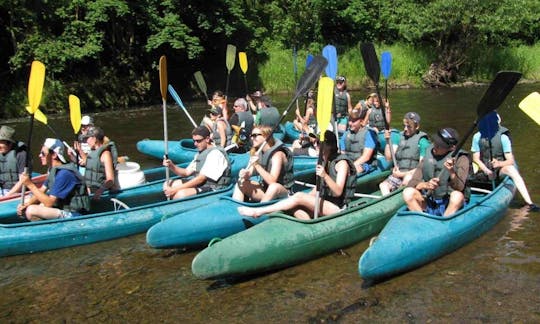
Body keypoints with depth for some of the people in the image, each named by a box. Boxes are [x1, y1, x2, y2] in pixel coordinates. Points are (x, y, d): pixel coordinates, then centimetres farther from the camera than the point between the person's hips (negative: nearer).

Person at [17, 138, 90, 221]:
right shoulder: (54, 169, 10)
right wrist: (27, 204, -4)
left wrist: (30, 185, -21)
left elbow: (49, 203, -23)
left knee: (31, 211, -23)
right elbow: (42, 191, 14)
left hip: (74, 214, -10)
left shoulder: (64, 174, -22)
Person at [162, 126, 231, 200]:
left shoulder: (215, 153, -17)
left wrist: (176, 189, -21)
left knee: (180, 194, -30)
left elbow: (201, 178, -21)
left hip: (213, 188, -10)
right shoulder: (200, 154, 15)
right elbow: (186, 172, 15)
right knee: (167, 185, 0)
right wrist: (171, 166, -5)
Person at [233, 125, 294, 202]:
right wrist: (245, 174, -23)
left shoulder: (277, 154, -18)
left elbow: (272, 181, -28)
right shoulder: (257, 153, 4)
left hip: (282, 191, -7)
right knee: (240, 184, -7)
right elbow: (249, 172, 1)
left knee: (274, 187, -39)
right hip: (264, 188, 7)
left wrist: (257, 165, -35)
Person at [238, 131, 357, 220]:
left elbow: (338, 191, -18)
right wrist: (307, 198, 1)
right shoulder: (324, 162, 16)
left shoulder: (341, 162, -9)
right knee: (296, 209, -19)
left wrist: (325, 176, -33)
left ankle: (258, 211, -22)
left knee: (299, 196, -23)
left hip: (338, 208, -8)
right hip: (325, 204, 8)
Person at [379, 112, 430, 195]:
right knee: (383, 185, -20)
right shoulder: (400, 137, 12)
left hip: (413, 176, -5)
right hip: (398, 174, 5)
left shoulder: (422, 141, -4)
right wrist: (388, 141, -5)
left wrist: (402, 174, -11)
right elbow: (388, 158, 7)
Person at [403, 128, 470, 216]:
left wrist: (452, 172, -34)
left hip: (449, 205, -3)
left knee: (457, 196, -34)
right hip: (428, 205, 3)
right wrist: (426, 185, -20)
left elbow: (459, 188, -16)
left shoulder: (461, 158, -4)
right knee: (408, 192, -22)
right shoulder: (428, 156, 4)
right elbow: (412, 183, 0)